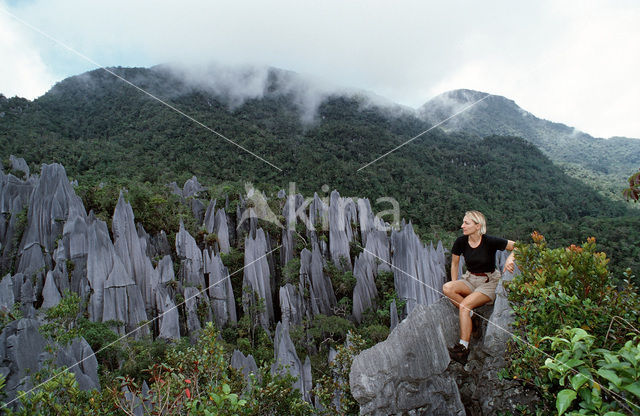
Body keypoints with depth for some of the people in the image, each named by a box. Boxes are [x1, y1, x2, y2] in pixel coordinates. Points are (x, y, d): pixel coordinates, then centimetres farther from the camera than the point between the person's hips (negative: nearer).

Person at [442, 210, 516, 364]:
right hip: (470, 279, 5)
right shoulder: (461, 241, -5)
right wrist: (455, 285, 0)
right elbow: (454, 264, 8)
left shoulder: (490, 241, -17)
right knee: (447, 288, -26)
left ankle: (463, 348, -24)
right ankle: (472, 317, -14)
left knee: (465, 305, -28)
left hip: (489, 282, -5)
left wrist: (510, 258, -29)